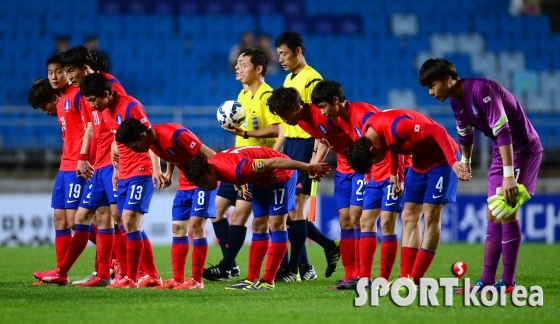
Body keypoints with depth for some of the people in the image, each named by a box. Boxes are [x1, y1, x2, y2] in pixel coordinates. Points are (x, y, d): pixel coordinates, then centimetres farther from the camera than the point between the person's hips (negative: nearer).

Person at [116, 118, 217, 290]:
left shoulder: (175, 134, -28)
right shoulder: (152, 140, -3)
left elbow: (209, 154, -27)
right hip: (185, 183, 9)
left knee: (195, 225, -15)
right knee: (178, 228, 5)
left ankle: (197, 280, -10)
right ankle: (177, 280, 9)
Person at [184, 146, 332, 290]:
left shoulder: (236, 168, -36)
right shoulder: (213, 167, -11)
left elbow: (274, 162, -32)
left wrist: (309, 167, -29)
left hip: (281, 173, -9)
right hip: (262, 180, 9)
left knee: (276, 224, -11)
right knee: (259, 227, 8)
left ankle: (268, 281, -12)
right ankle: (252, 279, 11)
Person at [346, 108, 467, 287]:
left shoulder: (396, 126, -33)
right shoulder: (367, 131, -6)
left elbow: (438, 131, -33)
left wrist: (453, 163, -37)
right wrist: (394, 174, 11)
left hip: (441, 157, -9)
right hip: (419, 162, 9)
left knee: (431, 216, -10)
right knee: (409, 217, 4)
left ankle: (415, 279, -9)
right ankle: (405, 277, 3)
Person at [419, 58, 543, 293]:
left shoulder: (481, 90, -26)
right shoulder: (456, 101, 1)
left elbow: (503, 132, -31)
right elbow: (465, 133, 21)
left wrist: (509, 175, -34)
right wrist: (465, 161, 33)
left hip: (523, 149, -9)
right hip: (501, 151, 9)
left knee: (507, 213, -11)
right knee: (492, 217, 7)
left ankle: (508, 282, -5)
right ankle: (487, 280, 8)